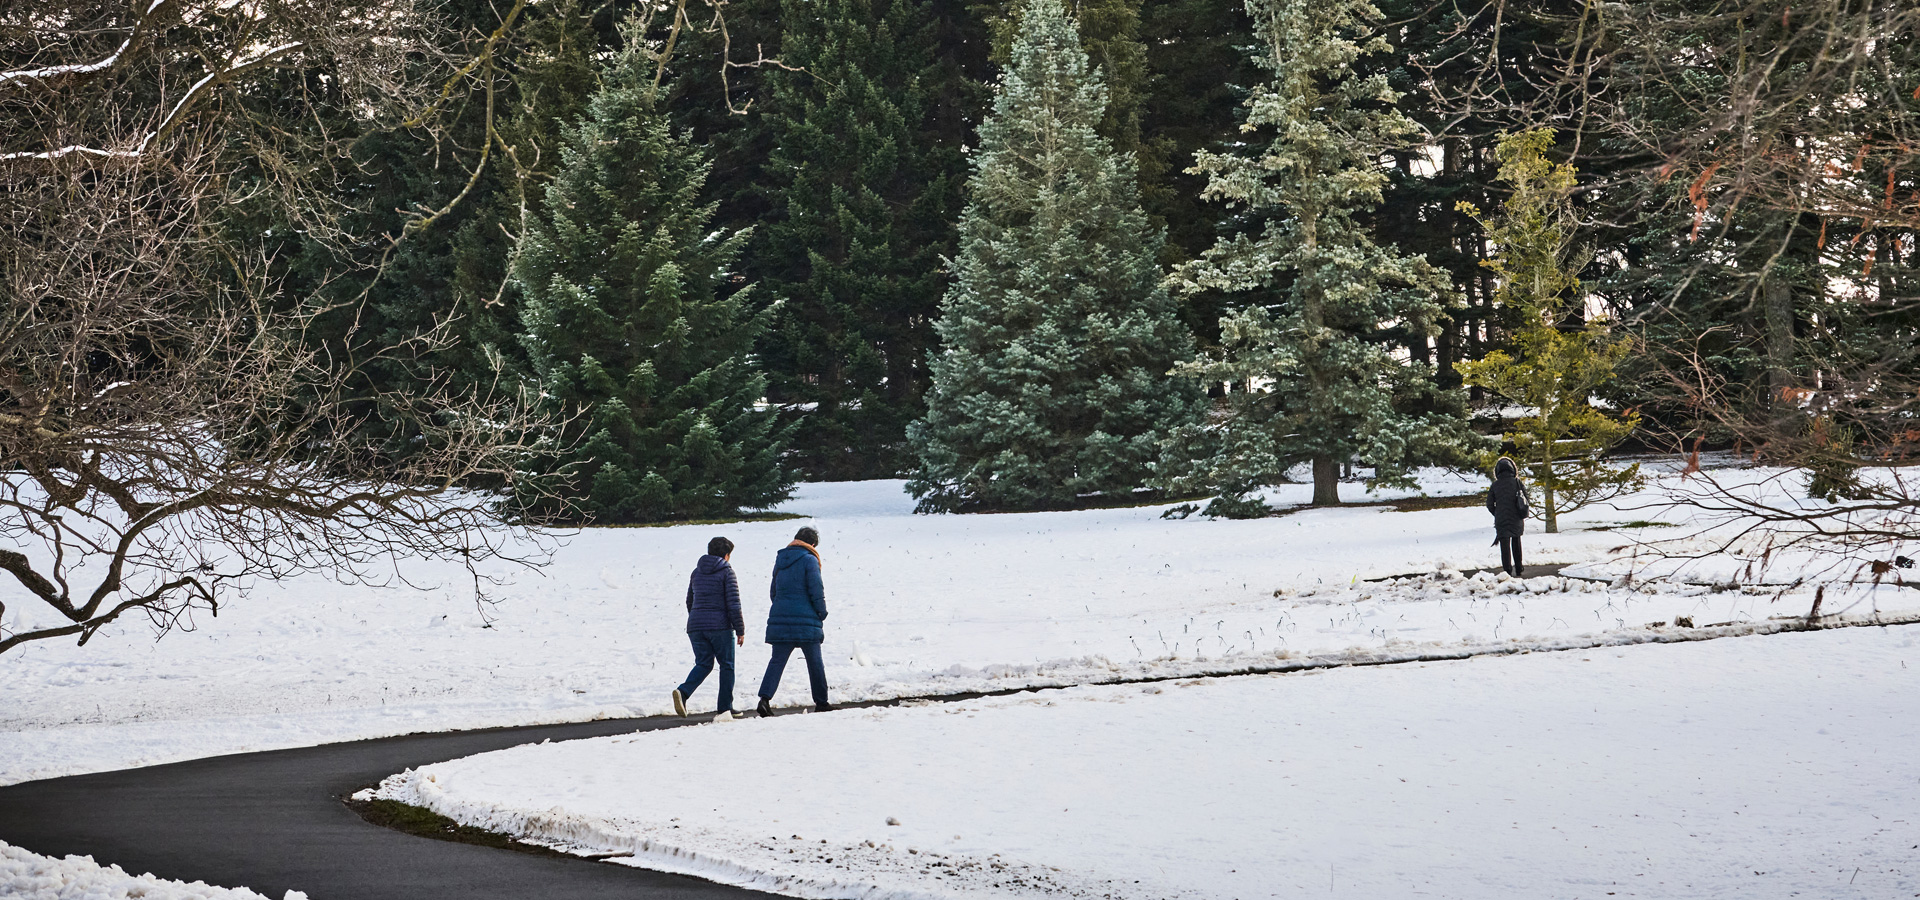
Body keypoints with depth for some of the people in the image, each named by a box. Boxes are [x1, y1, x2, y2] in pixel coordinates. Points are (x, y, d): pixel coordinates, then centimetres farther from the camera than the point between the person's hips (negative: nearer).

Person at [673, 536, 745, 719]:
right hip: (720, 627, -5)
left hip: (696, 627, 5)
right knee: (727, 666, 7)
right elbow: (734, 604, -11)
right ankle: (725, 709, 6)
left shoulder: (697, 572, 12)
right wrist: (740, 631, -6)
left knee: (703, 664, 10)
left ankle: (683, 691, -17)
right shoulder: (726, 572, -6)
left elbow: (690, 601, 19)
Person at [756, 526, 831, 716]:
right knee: (814, 662, 8)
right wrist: (822, 613, 1)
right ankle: (821, 702, 14)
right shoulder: (809, 560, -7)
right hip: (806, 621, -5)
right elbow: (816, 590, -11)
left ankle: (765, 698, -17)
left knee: (777, 661, 1)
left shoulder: (780, 560, 13)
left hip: (780, 619, 5)